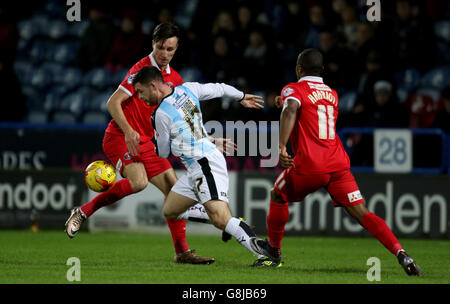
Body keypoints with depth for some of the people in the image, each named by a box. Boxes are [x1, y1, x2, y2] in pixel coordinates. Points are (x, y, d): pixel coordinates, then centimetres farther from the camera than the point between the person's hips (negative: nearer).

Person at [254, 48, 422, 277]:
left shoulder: (293, 89, 3)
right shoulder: (332, 94, 22)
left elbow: (290, 111, -19)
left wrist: (281, 147, -26)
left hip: (309, 165, -4)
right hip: (338, 163, 4)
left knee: (278, 196, 22)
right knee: (361, 213, -2)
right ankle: (400, 253, -20)